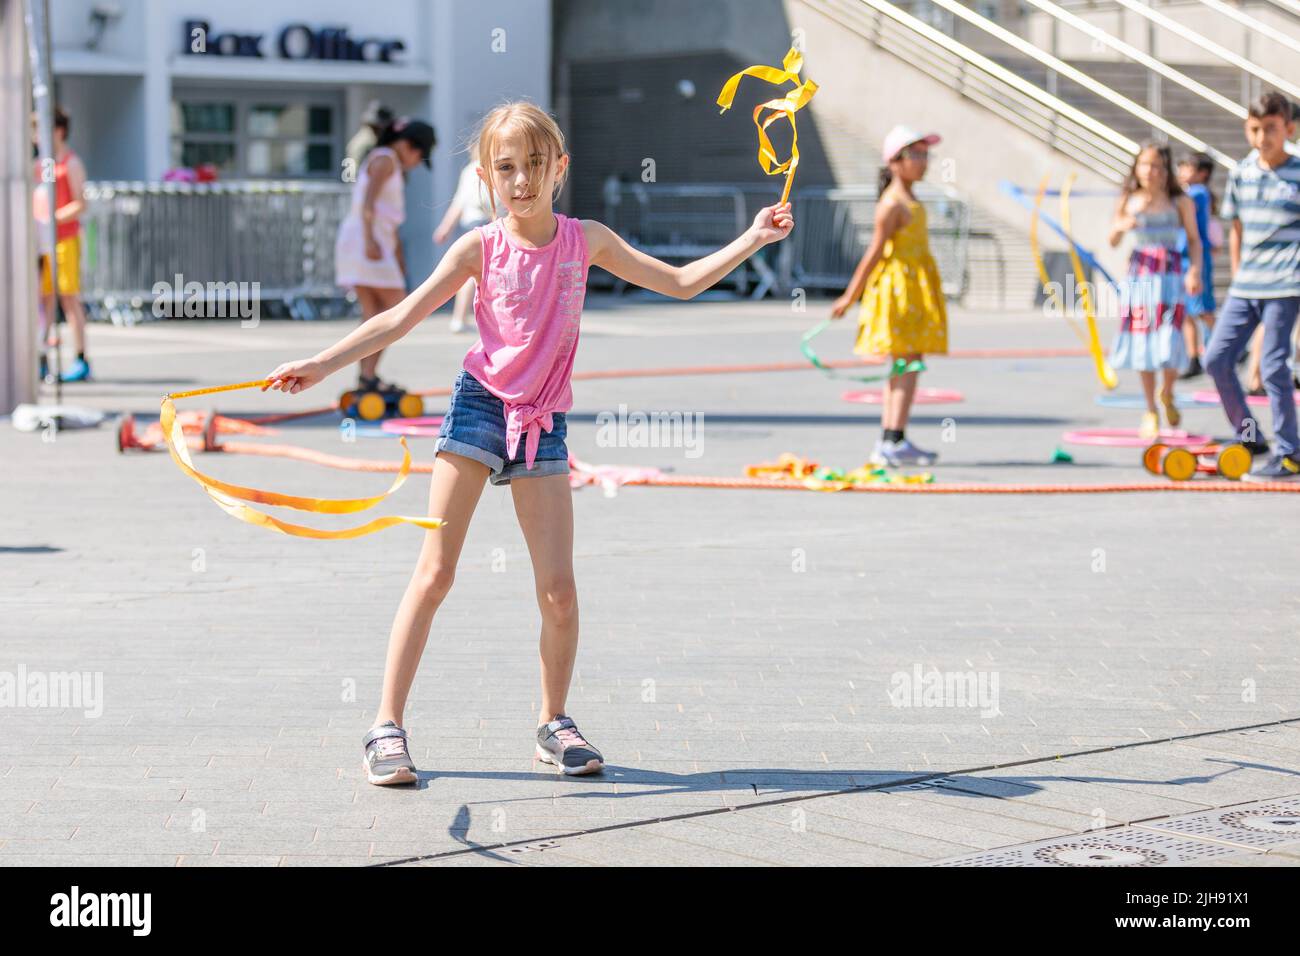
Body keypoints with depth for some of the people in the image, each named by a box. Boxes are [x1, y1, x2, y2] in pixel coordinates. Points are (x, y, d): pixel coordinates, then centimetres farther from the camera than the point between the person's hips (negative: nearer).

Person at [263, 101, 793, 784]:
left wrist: (752, 239, 6)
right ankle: (387, 726, -1)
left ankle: (554, 723, 18)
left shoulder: (586, 240, 4)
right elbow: (401, 318, -4)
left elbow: (680, 283, 12)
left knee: (559, 591, -2)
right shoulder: (481, 248, -3)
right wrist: (320, 364, -11)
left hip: (543, 423, 2)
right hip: (480, 404, -2)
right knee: (434, 573, -5)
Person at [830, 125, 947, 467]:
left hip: (916, 288, 10)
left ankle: (889, 443, 14)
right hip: (899, 288, -10)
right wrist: (850, 297, -14)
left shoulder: (909, 201, 14)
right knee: (907, 365, -12)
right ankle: (894, 442, -14)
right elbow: (875, 253, -16)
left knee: (902, 367, 10)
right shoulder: (892, 205, -15)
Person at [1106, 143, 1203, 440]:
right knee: (1142, 343, 4)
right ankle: (1150, 412, 18)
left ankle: (1167, 394, 22)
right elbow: (1113, 242, 9)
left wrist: (1195, 271, -12)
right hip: (1139, 274, 2)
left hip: (1170, 275, -2)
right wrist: (1121, 227, -14)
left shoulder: (1180, 203, 1)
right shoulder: (1129, 201, 5)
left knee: (1169, 343, -11)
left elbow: (1194, 240, 3)